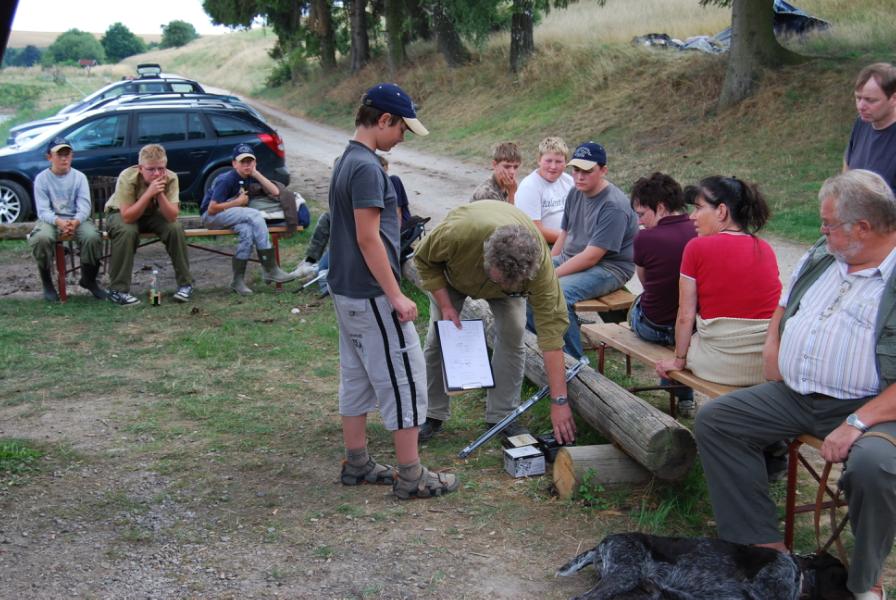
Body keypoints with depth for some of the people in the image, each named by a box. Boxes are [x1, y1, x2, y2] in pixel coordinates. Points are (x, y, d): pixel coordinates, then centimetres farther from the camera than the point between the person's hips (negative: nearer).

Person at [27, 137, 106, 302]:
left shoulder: (79, 177, 3)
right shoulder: (42, 178, -1)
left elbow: (84, 206, -6)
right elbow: (43, 210, -8)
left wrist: (75, 222, -28)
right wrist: (59, 222, -30)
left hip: (77, 219, 1)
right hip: (50, 220, -1)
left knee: (93, 237, -31)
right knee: (41, 238, -36)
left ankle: (89, 279, -2)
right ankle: (47, 283, -11)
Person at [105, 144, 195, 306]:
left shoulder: (170, 178, -24)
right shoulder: (127, 178, -32)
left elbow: (172, 216, -28)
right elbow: (127, 217, -35)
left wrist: (160, 193, -41)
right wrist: (149, 193, -44)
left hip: (152, 214, 3)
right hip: (121, 214, -3)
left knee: (176, 229, -25)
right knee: (127, 232, -35)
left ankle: (185, 284, -9)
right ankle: (118, 290, -23)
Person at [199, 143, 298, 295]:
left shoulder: (251, 178, 4)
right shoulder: (226, 180, -17)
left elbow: (275, 192, -7)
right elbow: (212, 209, -22)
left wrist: (256, 174, -9)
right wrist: (238, 202, -15)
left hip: (233, 216, 6)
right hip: (211, 217, -6)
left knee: (247, 230, -30)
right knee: (254, 215, -28)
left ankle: (238, 280, -23)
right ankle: (271, 270, -27)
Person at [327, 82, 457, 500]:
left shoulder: (347, 162, 12)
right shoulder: (367, 167, -18)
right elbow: (368, 238, -22)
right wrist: (395, 296, -19)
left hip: (346, 292, 10)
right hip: (371, 296, -10)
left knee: (356, 378, 16)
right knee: (404, 379, -2)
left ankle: (357, 463, 25)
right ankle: (411, 476, 4)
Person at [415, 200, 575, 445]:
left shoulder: (539, 262, -41)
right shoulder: (457, 232, -46)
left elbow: (551, 328, -39)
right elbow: (424, 260, -22)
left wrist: (559, 402, -40)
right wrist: (445, 305, -28)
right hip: (453, 272, 0)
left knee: (512, 333, -15)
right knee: (438, 337, -5)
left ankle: (501, 416, -2)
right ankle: (433, 415, 10)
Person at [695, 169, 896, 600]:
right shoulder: (820, 257, 12)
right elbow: (784, 306, 30)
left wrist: (858, 422, -27)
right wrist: (771, 347, 11)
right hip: (794, 396, 7)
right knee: (713, 420, -6)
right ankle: (766, 545, -7)